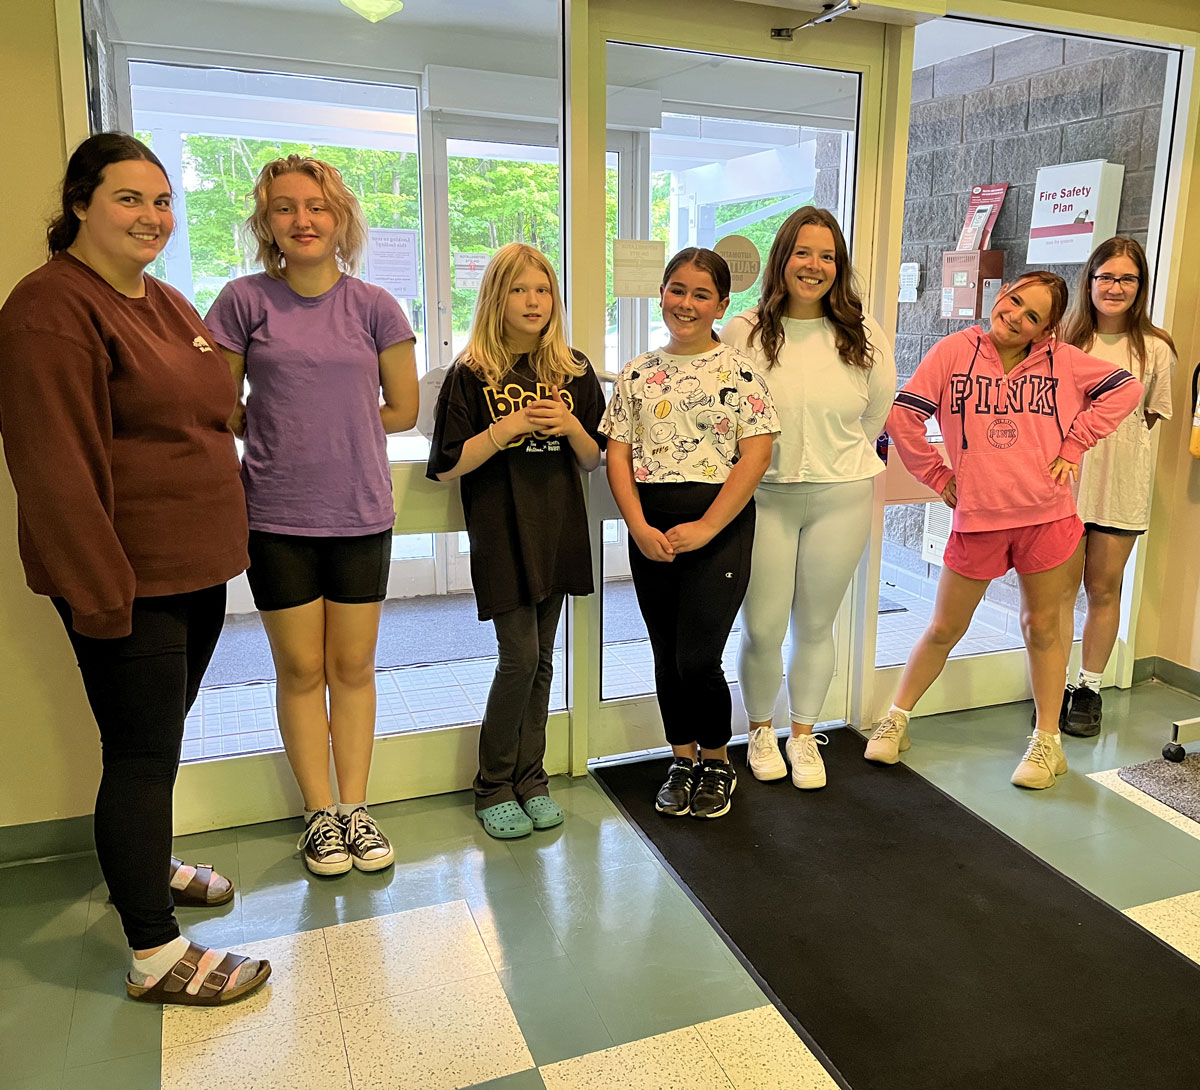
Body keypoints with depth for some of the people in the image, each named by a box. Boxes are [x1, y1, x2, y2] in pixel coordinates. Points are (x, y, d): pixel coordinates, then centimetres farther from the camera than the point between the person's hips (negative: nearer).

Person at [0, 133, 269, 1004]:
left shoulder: (168, 303, 14)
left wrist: (223, 538, 19)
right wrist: (101, 591, -20)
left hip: (195, 567, 9)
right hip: (125, 577, -8)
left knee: (160, 735, 22)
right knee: (144, 750, 0)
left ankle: (147, 859, 43)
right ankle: (156, 955, 13)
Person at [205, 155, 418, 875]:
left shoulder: (374, 306, 1)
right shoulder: (245, 301, -1)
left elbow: (403, 410, 4)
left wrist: (316, 426, 5)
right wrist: (280, 430, 0)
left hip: (361, 514, 1)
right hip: (278, 516, -1)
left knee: (353, 667, 9)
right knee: (301, 669, 8)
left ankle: (355, 806, 23)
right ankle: (320, 812, 23)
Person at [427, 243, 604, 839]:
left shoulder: (574, 370, 8)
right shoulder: (471, 374, -3)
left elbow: (594, 460, 11)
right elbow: (446, 466, -6)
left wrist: (569, 426, -9)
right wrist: (507, 428, -16)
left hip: (558, 532, 4)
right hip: (502, 536, -4)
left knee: (541, 660, 9)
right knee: (519, 656, -7)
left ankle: (530, 778, 23)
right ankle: (493, 786, 12)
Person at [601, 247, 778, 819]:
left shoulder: (740, 371, -1)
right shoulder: (638, 373, 8)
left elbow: (756, 455, -8)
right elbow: (618, 455, 4)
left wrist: (706, 527, -15)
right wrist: (640, 528, -9)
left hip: (720, 524, -4)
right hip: (651, 530, 4)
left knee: (697, 659, -6)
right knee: (666, 655, 12)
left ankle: (717, 761, 20)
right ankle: (683, 760, 32)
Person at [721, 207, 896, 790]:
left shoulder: (863, 334, 1)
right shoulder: (743, 332, -4)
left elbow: (877, 410, 14)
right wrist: (766, 458, 7)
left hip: (840, 499, 2)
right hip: (763, 497, -1)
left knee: (816, 625, 12)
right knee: (762, 629, 2)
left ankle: (803, 735, 31)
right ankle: (761, 731, 28)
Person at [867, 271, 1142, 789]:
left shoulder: (1061, 360, 2)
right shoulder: (955, 351, -3)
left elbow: (1126, 388, 6)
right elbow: (902, 415, -6)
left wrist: (1073, 444, -1)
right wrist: (938, 476, -2)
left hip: (1046, 517, 1)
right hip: (976, 518, -1)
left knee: (1042, 627, 12)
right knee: (944, 629, 9)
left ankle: (1047, 741, 27)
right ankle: (896, 719, 26)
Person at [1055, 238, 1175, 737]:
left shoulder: (1154, 349, 1)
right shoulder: (1064, 339, 1)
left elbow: (1151, 415, 11)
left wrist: (1113, 433, 0)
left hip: (1120, 484, 0)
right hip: (1065, 475, 0)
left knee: (1104, 588, 8)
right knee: (1063, 587, 4)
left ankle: (1089, 687, 23)